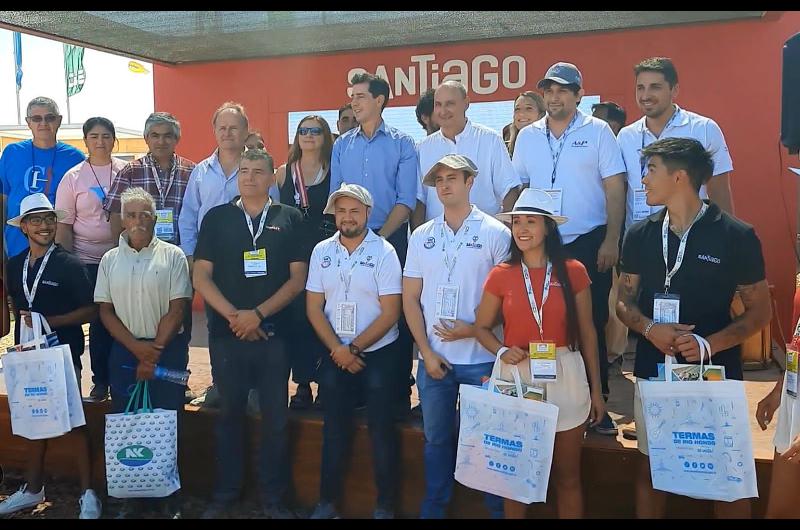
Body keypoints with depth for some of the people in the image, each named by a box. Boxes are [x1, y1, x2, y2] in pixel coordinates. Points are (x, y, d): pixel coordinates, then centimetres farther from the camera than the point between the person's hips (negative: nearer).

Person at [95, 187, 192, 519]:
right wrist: (137, 348, -8)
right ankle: (130, 497, 18)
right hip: (124, 351, 3)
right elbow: (105, 310, 4)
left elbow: (177, 308, -6)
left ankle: (170, 496, 13)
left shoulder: (172, 256, -1)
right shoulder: (110, 260, 7)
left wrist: (154, 352, -10)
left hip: (167, 349, -3)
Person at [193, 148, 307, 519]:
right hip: (226, 333, 1)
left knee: (276, 418, 5)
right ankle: (224, 494, 24)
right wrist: (234, 316, -10)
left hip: (275, 333, 0)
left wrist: (257, 314, -10)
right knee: (229, 414, 10)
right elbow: (201, 276, 2)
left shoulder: (290, 218, 5)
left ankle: (274, 497, 18)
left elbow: (298, 277, 0)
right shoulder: (217, 218, 6)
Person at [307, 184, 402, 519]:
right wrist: (338, 350, -8)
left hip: (378, 353, -3)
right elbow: (314, 308, 2)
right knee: (334, 429, 8)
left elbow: (390, 312, -10)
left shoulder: (384, 252, -8)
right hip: (335, 354, 3)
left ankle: (385, 505, 14)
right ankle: (327, 501, 21)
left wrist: (355, 348, -11)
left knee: (381, 429, 0)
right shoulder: (321, 251, 3)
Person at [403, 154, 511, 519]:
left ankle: (497, 509, 24)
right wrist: (427, 352, -1)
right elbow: (410, 299, 6)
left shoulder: (495, 233, -4)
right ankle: (432, 509, 30)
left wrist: (473, 329, -14)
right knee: (436, 438, 15)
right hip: (433, 358, 3)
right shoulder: (422, 236, 7)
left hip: (482, 358, -3)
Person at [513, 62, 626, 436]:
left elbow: (615, 188, -3)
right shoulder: (527, 136, 10)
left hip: (588, 243, -3)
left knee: (591, 324, 2)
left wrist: (611, 240, -9)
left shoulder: (598, 132, 0)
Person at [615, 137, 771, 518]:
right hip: (653, 371, 3)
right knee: (650, 468, 15)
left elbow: (759, 310, -3)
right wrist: (650, 329, -15)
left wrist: (711, 343, -19)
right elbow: (624, 302, 7)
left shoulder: (737, 237, -8)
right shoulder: (640, 235, 2)